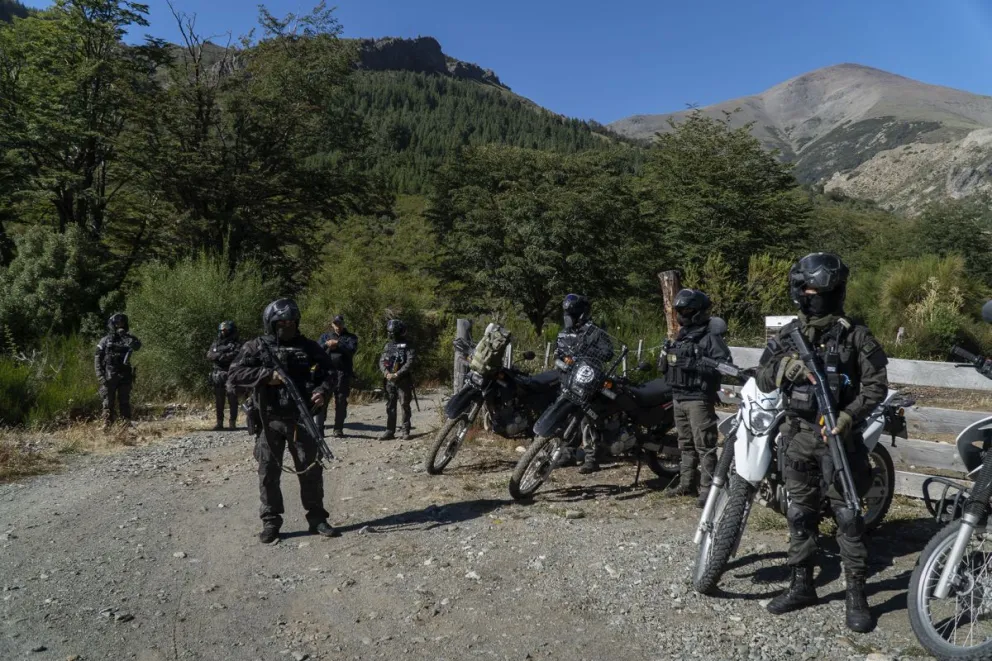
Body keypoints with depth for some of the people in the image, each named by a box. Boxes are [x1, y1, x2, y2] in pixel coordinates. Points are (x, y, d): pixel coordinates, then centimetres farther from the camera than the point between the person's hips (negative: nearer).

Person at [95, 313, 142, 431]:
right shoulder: (105, 340, 5)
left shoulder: (128, 339, 9)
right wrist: (100, 375, -7)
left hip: (125, 377, 1)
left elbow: (137, 345, -14)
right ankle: (107, 427, 3)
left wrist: (125, 335, -17)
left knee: (124, 402, 4)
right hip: (109, 377, -1)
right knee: (108, 403, -1)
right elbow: (97, 359, 3)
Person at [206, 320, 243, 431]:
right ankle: (219, 423, 12)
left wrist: (221, 356, -9)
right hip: (217, 375, 4)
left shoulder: (236, 343, 2)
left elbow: (236, 355, -14)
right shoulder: (216, 343, 16)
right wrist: (220, 354, -12)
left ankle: (233, 423, -1)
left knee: (232, 399, -5)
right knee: (218, 401, 6)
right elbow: (209, 355, 5)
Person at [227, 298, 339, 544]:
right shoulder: (256, 347, 0)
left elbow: (329, 371, 7)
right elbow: (234, 375, -8)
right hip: (269, 420, -1)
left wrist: (322, 391, -13)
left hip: (301, 419, 1)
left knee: (311, 470, 6)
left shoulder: (308, 346, 4)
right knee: (268, 473, 5)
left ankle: (317, 518, 19)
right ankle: (271, 522, 18)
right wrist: (266, 375, -19)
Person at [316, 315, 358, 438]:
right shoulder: (325, 336, 19)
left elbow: (352, 349, -8)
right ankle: (318, 427, -2)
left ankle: (338, 429, 7)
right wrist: (327, 344, -9)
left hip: (343, 373, -1)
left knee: (341, 401, 1)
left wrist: (337, 343, -10)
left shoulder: (350, 337, 12)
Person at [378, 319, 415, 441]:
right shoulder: (388, 345, 12)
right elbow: (381, 361, 8)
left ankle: (405, 431, 6)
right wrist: (386, 373, -10)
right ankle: (390, 431, 10)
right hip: (389, 380, 5)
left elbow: (410, 362, -12)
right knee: (390, 406, 6)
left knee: (405, 405, -1)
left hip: (403, 380, -5)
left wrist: (397, 374, -18)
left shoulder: (406, 346, -3)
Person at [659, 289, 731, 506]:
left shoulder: (710, 336, -10)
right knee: (686, 444, 17)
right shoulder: (681, 336, 18)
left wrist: (695, 365, -28)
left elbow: (724, 364, -21)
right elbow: (668, 365, 27)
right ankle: (687, 484, 26)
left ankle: (707, 489, -4)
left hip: (699, 398, -9)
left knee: (704, 446, -7)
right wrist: (665, 361, 4)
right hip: (679, 397, 9)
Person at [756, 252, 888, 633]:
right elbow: (764, 380, 2)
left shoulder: (855, 335, -4)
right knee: (800, 513, 12)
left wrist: (850, 416, -20)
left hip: (837, 433, -4)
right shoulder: (788, 334, 7)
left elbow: (876, 384, -6)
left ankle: (856, 595, 13)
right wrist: (783, 366, -19)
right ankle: (801, 585, 25)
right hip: (798, 434, 4)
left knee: (847, 516, 1)